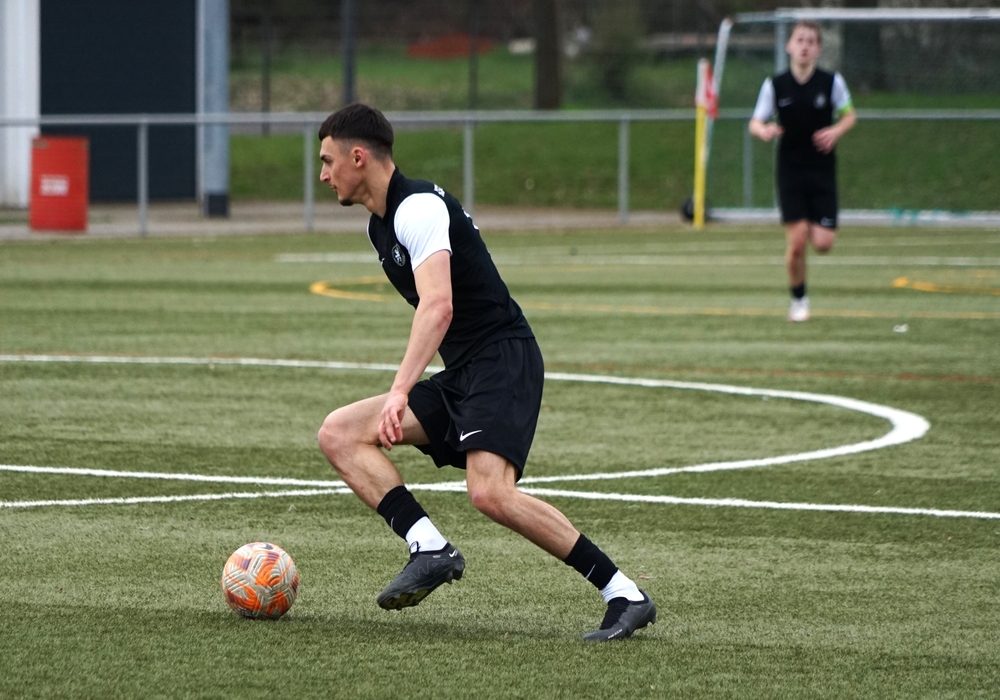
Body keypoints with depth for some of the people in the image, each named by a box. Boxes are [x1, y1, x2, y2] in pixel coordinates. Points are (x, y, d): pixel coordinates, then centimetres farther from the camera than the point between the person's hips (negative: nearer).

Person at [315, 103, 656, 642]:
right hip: (458, 376, 10)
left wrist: (401, 391, -37)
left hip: (502, 360, -10)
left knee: (490, 493, -28)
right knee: (338, 435, -1)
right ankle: (430, 550, -14)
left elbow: (439, 306, -28)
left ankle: (624, 595, -20)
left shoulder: (418, 207, -14)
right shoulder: (381, 223, 17)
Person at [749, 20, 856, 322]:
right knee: (796, 242, -9)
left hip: (822, 169, 1)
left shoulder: (832, 82, -3)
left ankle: (814, 226, 29)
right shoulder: (775, 85, -3)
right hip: (790, 170, -1)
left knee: (823, 243, -8)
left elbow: (849, 115, 10)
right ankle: (798, 300, 11)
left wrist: (836, 132, -11)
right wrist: (764, 131, -21)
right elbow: (755, 123, 3)